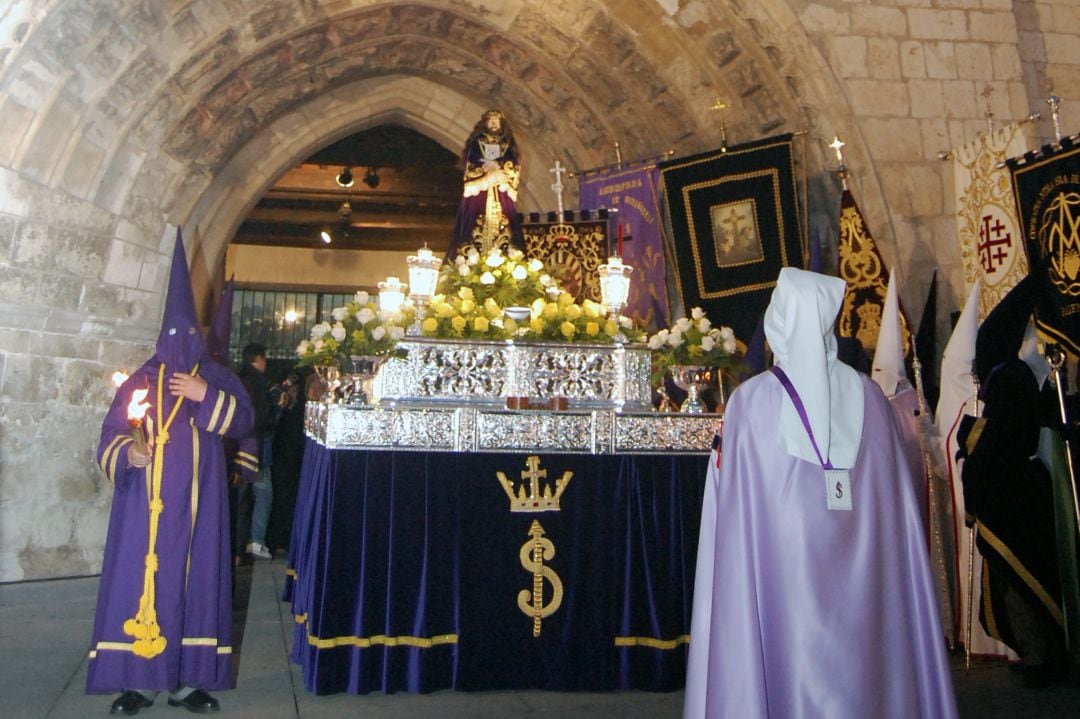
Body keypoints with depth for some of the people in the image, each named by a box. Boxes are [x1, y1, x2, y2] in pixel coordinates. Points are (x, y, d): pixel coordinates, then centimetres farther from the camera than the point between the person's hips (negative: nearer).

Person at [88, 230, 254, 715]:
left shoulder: (216, 379, 8)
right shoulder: (140, 382, 5)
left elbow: (243, 420, -3)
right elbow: (110, 437, 0)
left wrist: (207, 397, -15)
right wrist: (127, 454, -20)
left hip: (196, 503, 1)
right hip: (145, 502, -1)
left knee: (194, 577, 2)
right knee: (141, 578, -3)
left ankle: (187, 679, 10)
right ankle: (138, 679, 8)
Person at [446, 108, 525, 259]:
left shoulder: (507, 145, 15)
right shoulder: (477, 143, 9)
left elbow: (514, 173, 7)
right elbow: (470, 171, 1)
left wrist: (502, 177, -10)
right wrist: (487, 177, -11)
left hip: (502, 199, 2)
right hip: (479, 198, -2)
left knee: (501, 231, -7)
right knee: (478, 230, -10)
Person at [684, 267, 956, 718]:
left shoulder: (751, 401, -10)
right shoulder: (869, 398, -2)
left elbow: (733, 512, -7)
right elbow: (898, 507, 3)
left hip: (780, 581, -3)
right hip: (864, 585, 3)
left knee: (790, 671, 8)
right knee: (863, 671, 16)